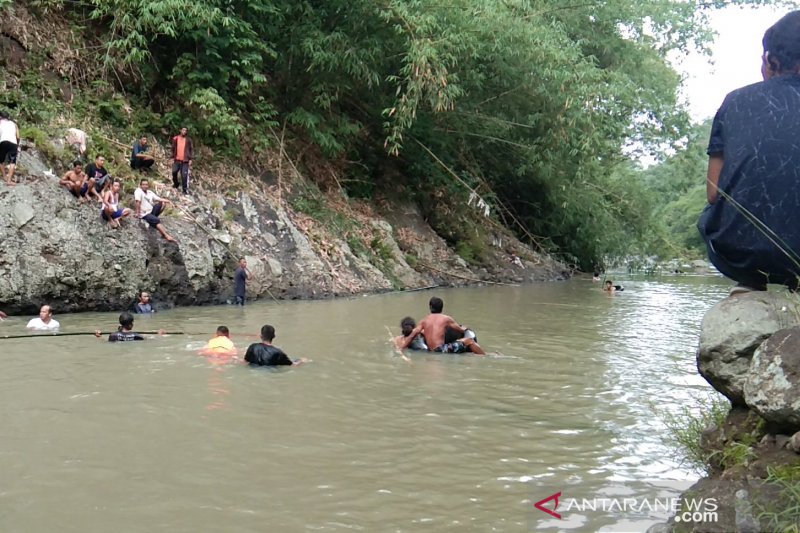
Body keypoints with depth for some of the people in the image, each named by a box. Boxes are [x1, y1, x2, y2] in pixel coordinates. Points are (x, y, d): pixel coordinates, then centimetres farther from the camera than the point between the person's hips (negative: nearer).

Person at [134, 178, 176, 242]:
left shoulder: (150, 192, 11)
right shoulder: (138, 191, -11)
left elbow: (159, 199, 6)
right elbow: (138, 202, -21)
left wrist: (168, 201, -11)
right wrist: (138, 213, -29)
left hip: (151, 211, 8)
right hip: (144, 214, -8)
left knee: (163, 203, -5)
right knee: (156, 220, -31)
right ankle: (167, 236, -38)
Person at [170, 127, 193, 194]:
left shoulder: (188, 140, 2)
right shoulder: (175, 139, 6)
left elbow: (191, 149, 4)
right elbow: (173, 148, 12)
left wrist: (190, 159, -3)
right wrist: (172, 158, 9)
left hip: (185, 161, -2)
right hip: (177, 160, 2)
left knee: (184, 175, -6)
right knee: (174, 172, 2)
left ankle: (185, 189, 1)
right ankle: (175, 184, 28)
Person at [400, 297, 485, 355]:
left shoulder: (424, 321, 12)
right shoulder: (446, 319, 4)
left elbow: (412, 335, 4)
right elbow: (461, 330, 13)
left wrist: (400, 349, 9)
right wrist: (465, 329, 37)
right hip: (442, 350, -5)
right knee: (469, 341, 6)